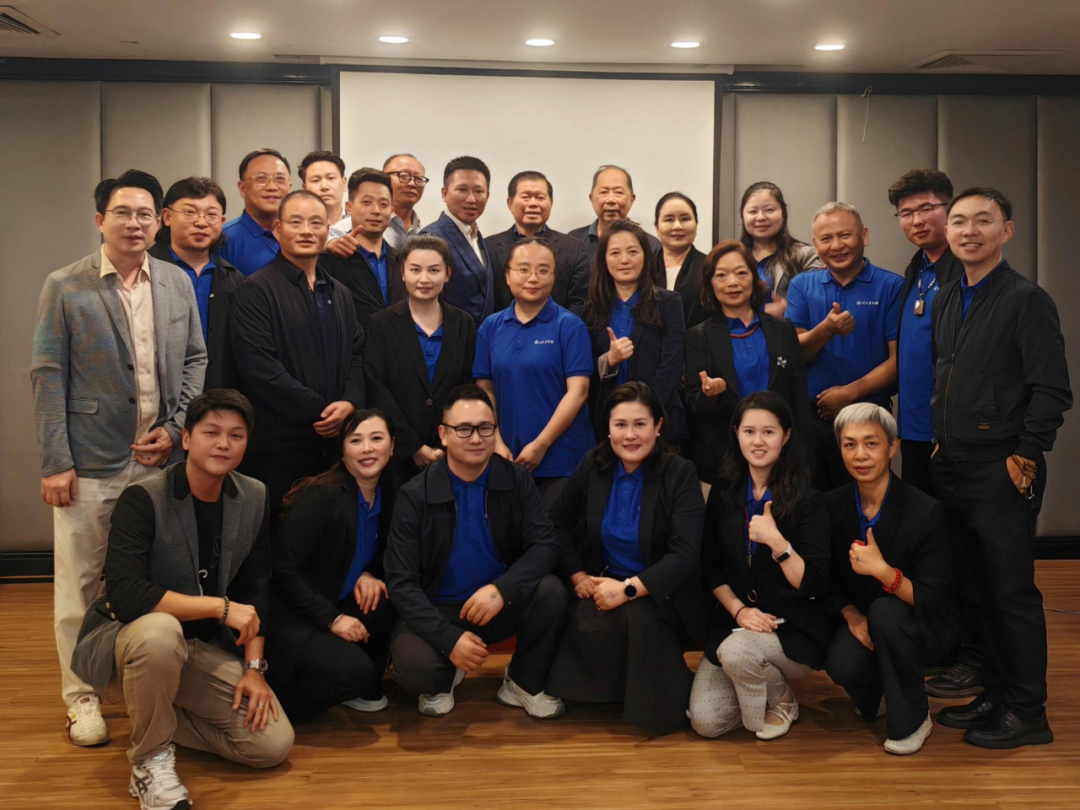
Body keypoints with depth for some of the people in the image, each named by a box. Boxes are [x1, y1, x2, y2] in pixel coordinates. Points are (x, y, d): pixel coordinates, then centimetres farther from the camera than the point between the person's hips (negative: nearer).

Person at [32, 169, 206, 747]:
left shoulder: (178, 283, 7)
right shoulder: (65, 288, -3)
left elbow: (195, 360, 12)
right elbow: (48, 378, -4)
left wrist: (175, 428, -1)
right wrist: (55, 463, -8)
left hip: (162, 459, 3)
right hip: (90, 463, -3)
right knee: (80, 582, 6)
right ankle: (81, 698, 20)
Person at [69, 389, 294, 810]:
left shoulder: (255, 500, -2)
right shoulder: (143, 500, -19)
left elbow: (256, 590, 3)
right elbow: (124, 595, -30)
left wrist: (254, 667, -6)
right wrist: (220, 607, -28)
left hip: (204, 649, 5)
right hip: (128, 639, -5)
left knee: (274, 743, -9)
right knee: (158, 631, -40)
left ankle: (154, 717, 13)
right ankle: (151, 760, -15)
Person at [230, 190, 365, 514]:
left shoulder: (340, 293, 19)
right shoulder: (256, 290, -4)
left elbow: (358, 355, 14)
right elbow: (260, 367, -14)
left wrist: (350, 403, -6)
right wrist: (318, 411, -14)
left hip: (335, 441, 6)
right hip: (279, 445, -6)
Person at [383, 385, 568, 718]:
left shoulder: (516, 480, -5)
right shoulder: (415, 496, -11)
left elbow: (545, 545, -11)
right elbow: (401, 582, -14)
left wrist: (501, 589, -29)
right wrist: (449, 638, -26)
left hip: (500, 605, 2)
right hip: (438, 611, -2)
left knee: (551, 591, -27)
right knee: (414, 666, -32)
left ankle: (524, 684, 0)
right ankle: (444, 678, 8)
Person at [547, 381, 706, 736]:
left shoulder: (680, 474, -11)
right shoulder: (592, 466, 1)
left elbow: (685, 554, -18)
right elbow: (560, 521, 13)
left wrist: (628, 588, -26)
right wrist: (577, 575, -1)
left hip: (660, 592, -2)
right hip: (603, 582, 3)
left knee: (636, 619, -35)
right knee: (586, 626, -30)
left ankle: (655, 700, -7)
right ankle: (613, 690, -1)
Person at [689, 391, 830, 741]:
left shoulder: (808, 501, -8)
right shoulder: (723, 494, 4)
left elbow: (814, 586, -13)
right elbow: (711, 568, 6)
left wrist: (776, 541, -25)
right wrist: (739, 610, -10)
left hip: (793, 629, -3)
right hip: (735, 621, 4)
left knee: (737, 651, -35)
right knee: (705, 722, -14)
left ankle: (781, 701, 0)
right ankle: (762, 686, 18)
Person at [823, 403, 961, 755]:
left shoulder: (926, 511, -19)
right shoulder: (832, 506, -6)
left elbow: (932, 602, -22)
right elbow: (828, 581, 5)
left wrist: (882, 570, -38)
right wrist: (850, 614, -14)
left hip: (925, 628, -3)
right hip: (861, 622, 3)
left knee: (886, 611, -35)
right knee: (841, 663, -30)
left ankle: (911, 721, -11)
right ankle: (875, 696, 11)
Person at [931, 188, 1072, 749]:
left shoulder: (1026, 300, -8)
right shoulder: (945, 303, 13)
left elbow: (1052, 391, -13)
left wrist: (1025, 457, -14)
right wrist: (940, 444, 13)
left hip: (1002, 472, -7)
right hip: (952, 469, 7)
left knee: (1012, 592, 0)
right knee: (973, 590, 12)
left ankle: (1027, 712, 11)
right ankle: (995, 694, 25)